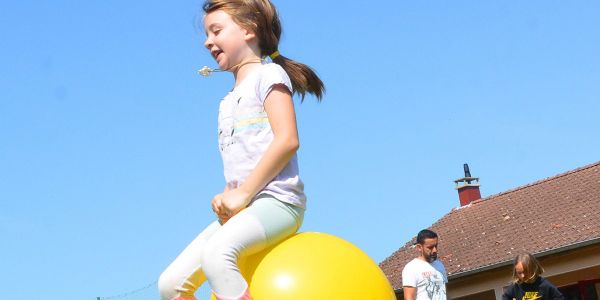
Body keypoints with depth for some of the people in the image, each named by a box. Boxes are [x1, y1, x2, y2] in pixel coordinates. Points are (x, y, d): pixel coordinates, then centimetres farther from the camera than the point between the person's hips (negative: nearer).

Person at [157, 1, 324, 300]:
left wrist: (244, 193, -15)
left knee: (216, 253, -36)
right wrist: (227, 197, 2)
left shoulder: (268, 73, 0)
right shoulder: (229, 101, 25)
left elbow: (287, 140, -14)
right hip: (243, 207, 9)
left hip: (275, 200, -9)